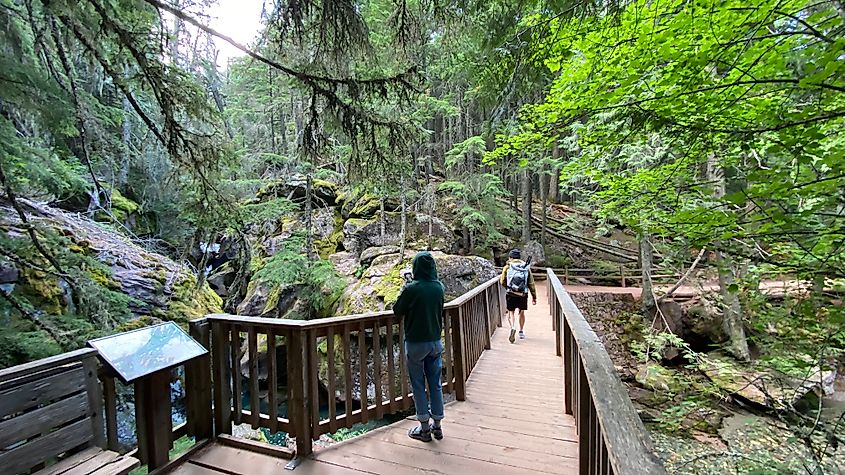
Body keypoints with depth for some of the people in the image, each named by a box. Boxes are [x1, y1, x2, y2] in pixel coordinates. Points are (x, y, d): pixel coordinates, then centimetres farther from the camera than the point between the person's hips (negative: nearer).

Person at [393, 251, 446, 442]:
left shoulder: (411, 288, -19)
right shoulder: (439, 287, -3)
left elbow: (397, 311, -7)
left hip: (416, 343, -5)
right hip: (435, 342, 5)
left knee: (418, 385, 11)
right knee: (435, 384, 16)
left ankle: (425, 429, 21)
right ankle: (437, 426, 28)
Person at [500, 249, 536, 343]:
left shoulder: (507, 267, 0)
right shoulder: (526, 268, 6)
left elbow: (502, 281, 0)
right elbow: (531, 284, 6)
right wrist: (534, 296, 11)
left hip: (511, 294, -2)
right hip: (523, 295, 2)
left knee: (510, 312, 11)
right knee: (521, 312, 20)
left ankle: (512, 328, -12)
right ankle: (521, 332, 28)